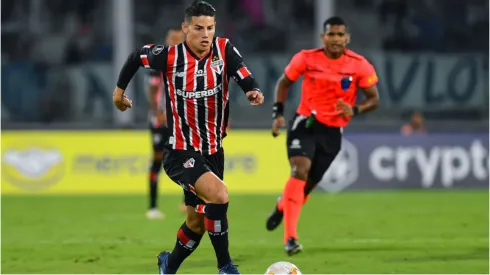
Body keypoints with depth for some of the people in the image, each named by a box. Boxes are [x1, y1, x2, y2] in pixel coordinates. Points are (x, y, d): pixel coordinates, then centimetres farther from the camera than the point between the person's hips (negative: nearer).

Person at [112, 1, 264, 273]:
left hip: (214, 150, 5)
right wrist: (120, 89, 15)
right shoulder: (169, 56, -14)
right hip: (181, 152, -5)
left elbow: (247, 79, -19)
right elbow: (136, 56, 4)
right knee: (218, 194, -29)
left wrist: (255, 92, -41)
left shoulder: (225, 50, -9)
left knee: (198, 223, 16)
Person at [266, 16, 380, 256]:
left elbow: (373, 99, -1)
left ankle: (282, 205, 44)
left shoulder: (359, 65, -7)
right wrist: (278, 113, -1)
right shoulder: (306, 59, -6)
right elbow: (284, 83, 9)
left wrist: (355, 110, -21)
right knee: (300, 170, -25)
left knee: (308, 183, 6)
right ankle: (290, 237, -28)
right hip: (304, 124, -2)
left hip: (332, 132, 2)